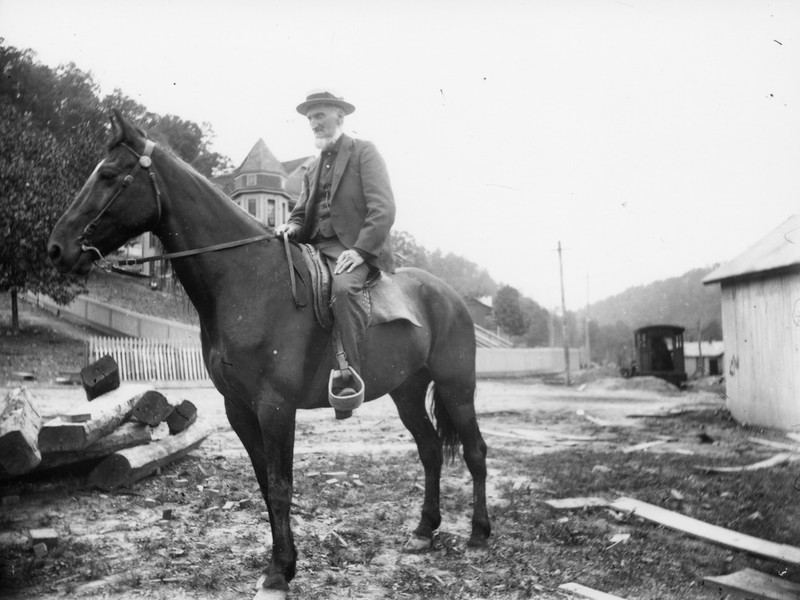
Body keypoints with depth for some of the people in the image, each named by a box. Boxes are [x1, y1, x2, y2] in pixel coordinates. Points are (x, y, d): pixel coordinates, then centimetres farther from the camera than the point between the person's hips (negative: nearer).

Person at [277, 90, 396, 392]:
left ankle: (352, 376, -32)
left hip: (356, 248, -7)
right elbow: (302, 212, 23)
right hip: (317, 248, 7)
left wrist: (360, 250, -20)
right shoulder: (313, 168, 24)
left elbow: (383, 208, -8)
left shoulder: (364, 151, 4)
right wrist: (292, 227, -3)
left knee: (343, 287, -36)